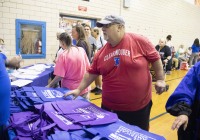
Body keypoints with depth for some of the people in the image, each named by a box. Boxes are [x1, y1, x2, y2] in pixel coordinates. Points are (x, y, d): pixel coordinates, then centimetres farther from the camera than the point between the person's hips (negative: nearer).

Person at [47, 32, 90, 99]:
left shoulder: (63, 55, -15)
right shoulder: (81, 50, -4)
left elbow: (59, 76, -15)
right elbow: (88, 67, 3)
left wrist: (49, 85, 0)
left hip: (70, 90, -3)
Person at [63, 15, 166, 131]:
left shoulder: (139, 41, -10)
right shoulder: (102, 52, 2)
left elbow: (155, 58, -2)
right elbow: (92, 73, 7)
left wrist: (160, 79, -4)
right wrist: (79, 89, 4)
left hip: (139, 106, -3)